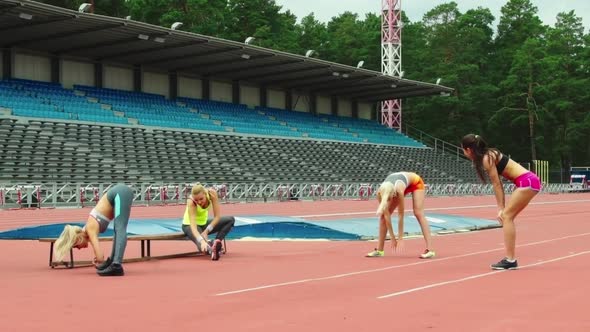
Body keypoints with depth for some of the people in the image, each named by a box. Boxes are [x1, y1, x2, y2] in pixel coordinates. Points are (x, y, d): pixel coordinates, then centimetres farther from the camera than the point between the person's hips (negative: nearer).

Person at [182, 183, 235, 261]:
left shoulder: (212, 193, -25)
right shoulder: (191, 202, -33)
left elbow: (217, 216, -18)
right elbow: (193, 226, -42)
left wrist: (206, 231, -26)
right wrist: (201, 240, -57)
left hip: (204, 222, 5)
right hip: (189, 225, -4)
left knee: (230, 220, -15)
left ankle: (215, 242, -29)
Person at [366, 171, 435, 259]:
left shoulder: (399, 190, -44)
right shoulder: (381, 192, -33)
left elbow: (400, 215, -35)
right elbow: (386, 215, -25)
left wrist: (400, 238, -30)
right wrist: (392, 237, -22)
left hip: (416, 182, -5)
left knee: (418, 214, -22)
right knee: (383, 215, -6)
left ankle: (430, 250, -26)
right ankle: (379, 250, 0)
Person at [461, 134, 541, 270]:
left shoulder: (486, 159, -12)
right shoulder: (489, 155, 15)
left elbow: (496, 184, -11)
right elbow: (498, 183, 13)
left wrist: (501, 208, -6)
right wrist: (502, 208, 10)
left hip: (527, 182, -9)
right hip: (528, 181, 9)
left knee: (507, 216, -10)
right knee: (507, 216, 10)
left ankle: (510, 260, -12)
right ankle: (511, 259, 11)